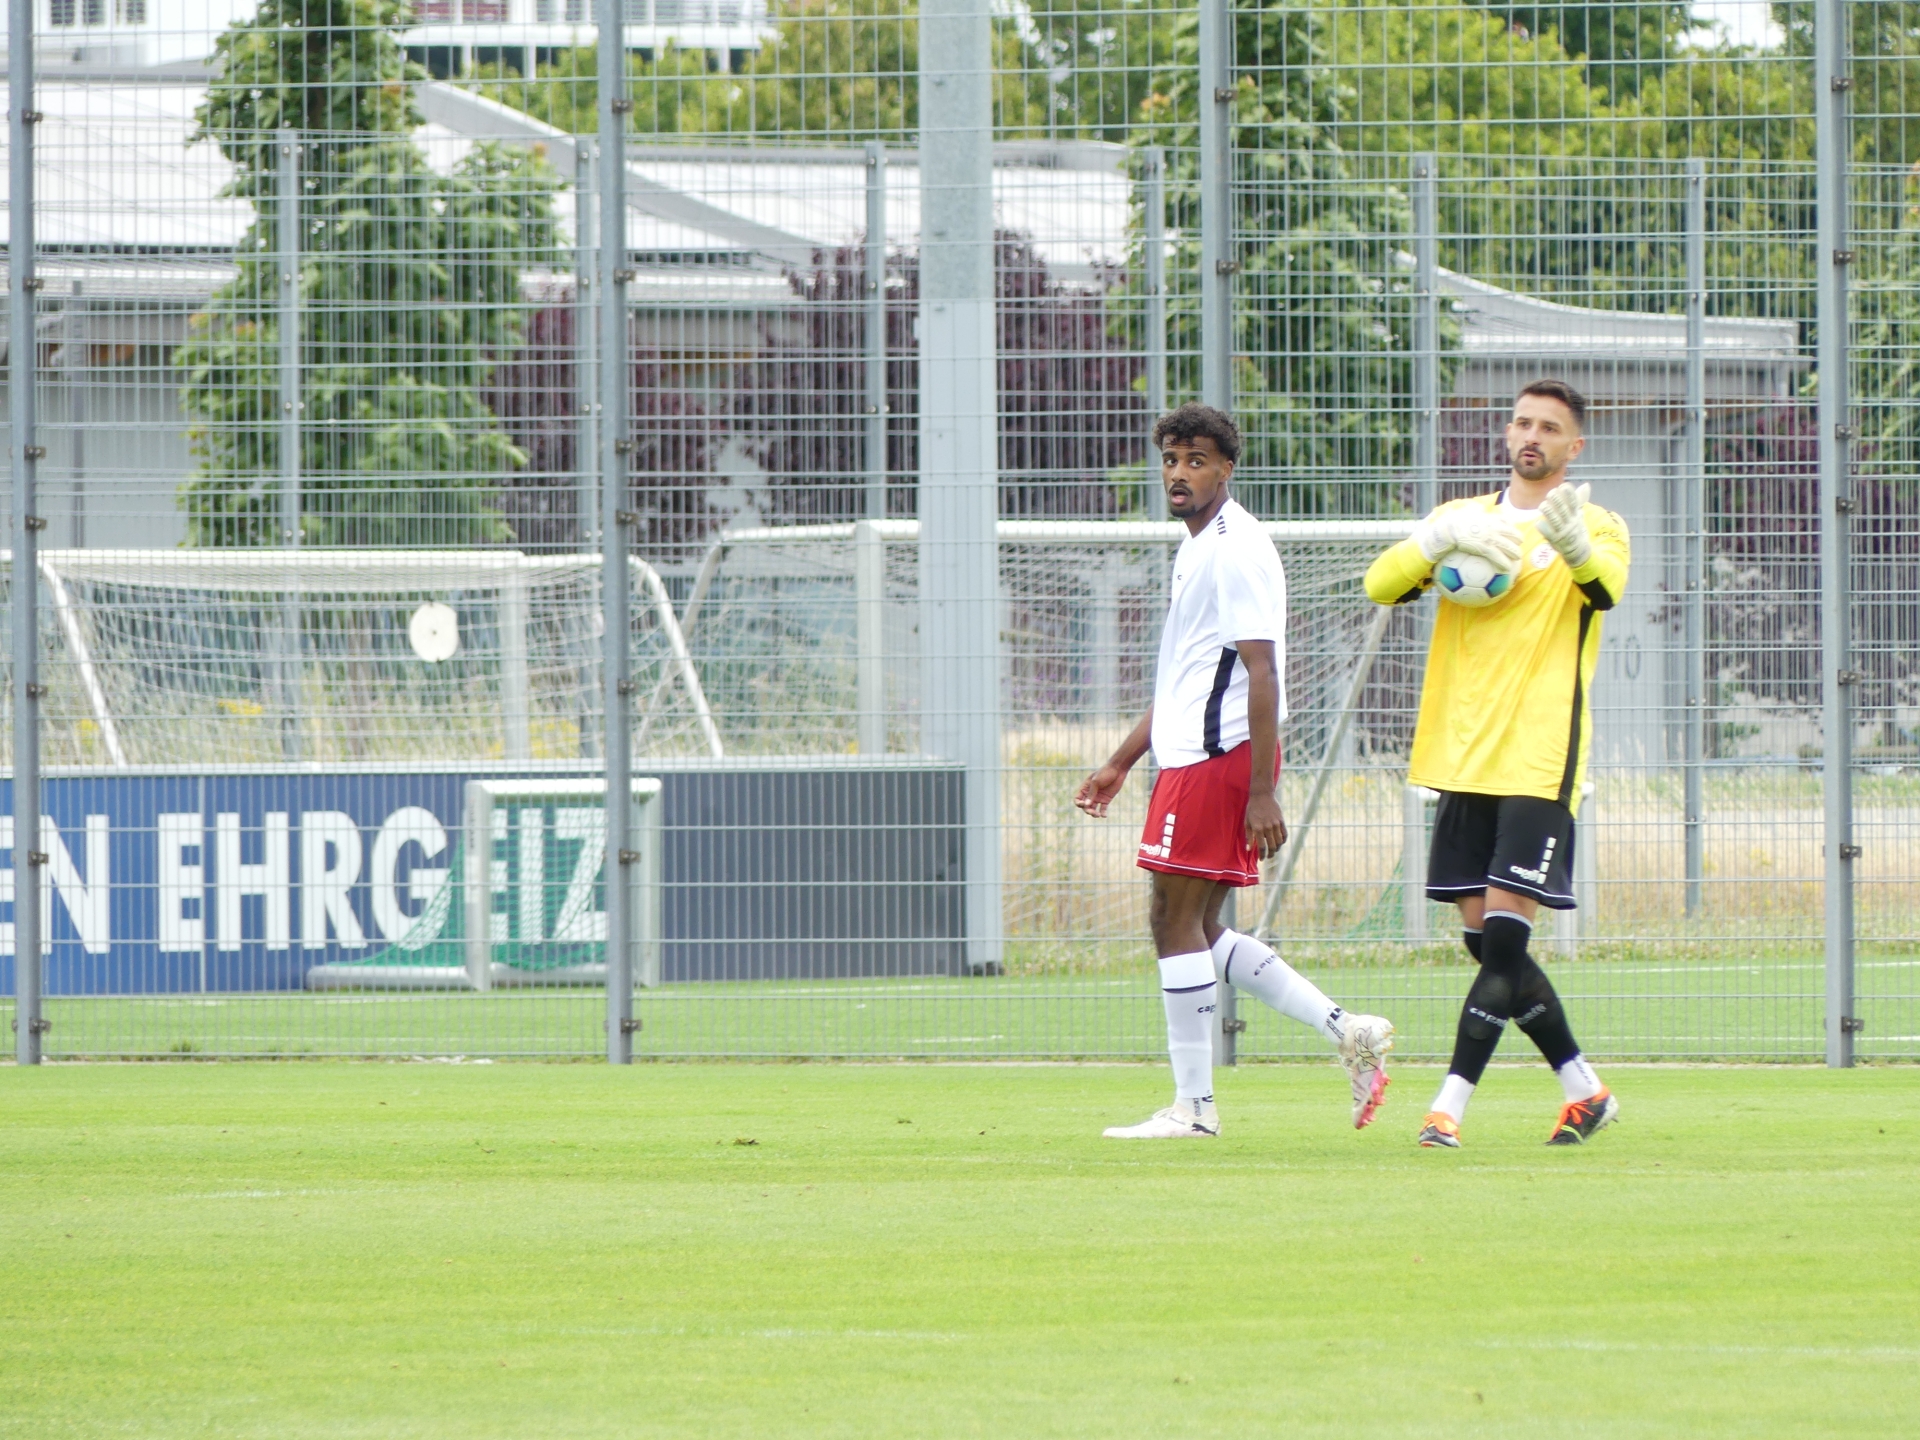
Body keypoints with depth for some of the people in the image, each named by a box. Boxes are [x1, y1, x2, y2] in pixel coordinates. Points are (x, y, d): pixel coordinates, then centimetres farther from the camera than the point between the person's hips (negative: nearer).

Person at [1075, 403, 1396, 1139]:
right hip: (1192, 753, 10)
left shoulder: (1236, 550, -12)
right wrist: (1121, 762, 29)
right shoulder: (1196, 549, 19)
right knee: (1197, 929, 9)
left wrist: (1262, 793, -23)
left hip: (1219, 757, -10)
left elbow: (1260, 673, -18)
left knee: (1176, 920, -7)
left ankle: (1193, 1105, -3)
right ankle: (1347, 1032, 9)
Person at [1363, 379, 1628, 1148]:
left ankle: (1450, 1105, -13)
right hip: (1461, 759, 5)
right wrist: (1443, 539, -21)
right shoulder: (1463, 518, 13)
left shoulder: (1596, 528, 1)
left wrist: (1573, 543, -46)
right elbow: (1382, 582, -1)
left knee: (1504, 937, -13)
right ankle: (1584, 1090, 21)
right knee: (1486, 942, 7)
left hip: (1540, 760, -5)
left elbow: (1606, 586, -23)